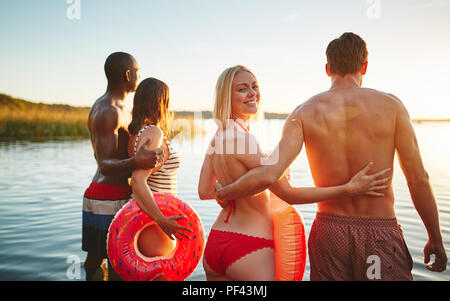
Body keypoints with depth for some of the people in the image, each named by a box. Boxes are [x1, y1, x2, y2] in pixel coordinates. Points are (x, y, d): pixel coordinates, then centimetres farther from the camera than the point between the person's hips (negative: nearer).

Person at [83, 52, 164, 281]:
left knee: (95, 258, 17)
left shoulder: (101, 106, 15)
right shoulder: (109, 112, -18)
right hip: (112, 200, -10)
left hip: (95, 194, 10)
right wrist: (135, 162, -44)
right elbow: (105, 166, -25)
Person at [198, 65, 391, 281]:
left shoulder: (217, 138, 5)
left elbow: (204, 192, 11)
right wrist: (349, 189, -20)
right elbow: (289, 195, -19)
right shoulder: (242, 138, -21)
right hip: (249, 248, -8)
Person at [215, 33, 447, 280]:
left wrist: (224, 193, 2)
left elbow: (268, 175, -16)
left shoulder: (305, 113, -4)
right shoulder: (391, 105, -5)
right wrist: (436, 239, 8)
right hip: (381, 234, -1)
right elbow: (418, 180, -4)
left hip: (328, 232, 2)